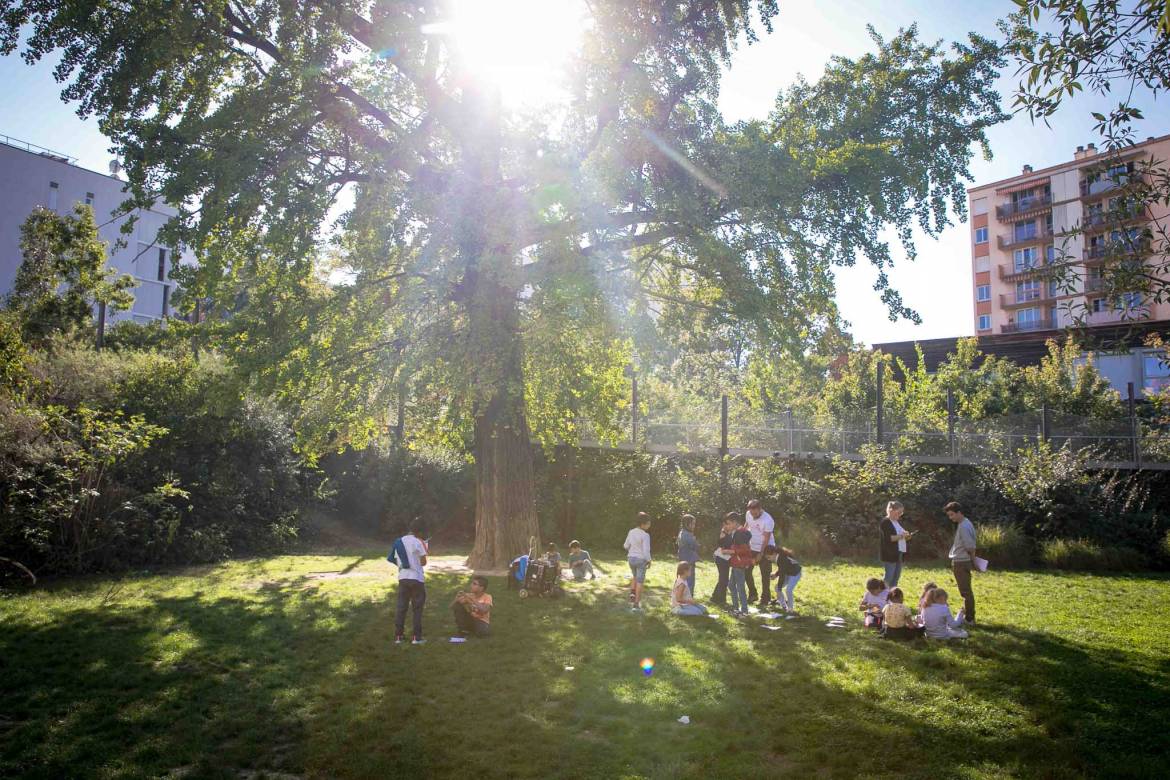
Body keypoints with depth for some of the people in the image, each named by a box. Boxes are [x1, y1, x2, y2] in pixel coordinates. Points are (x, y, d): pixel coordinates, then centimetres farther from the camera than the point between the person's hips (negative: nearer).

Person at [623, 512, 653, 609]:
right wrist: (649, 561, -5)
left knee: (634, 576, 31)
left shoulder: (631, 532, -2)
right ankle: (637, 603, 9)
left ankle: (632, 593, 16)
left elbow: (626, 545, 9)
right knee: (639, 581, 6)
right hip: (641, 559, -6)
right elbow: (646, 551, -21)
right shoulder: (645, 535, -20)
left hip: (631, 558, 6)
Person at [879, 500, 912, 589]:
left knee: (896, 578, 9)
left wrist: (906, 536, 2)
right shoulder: (885, 522, -10)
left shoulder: (898, 522, 16)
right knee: (889, 578, -9)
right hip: (889, 554, -9)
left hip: (899, 553, 9)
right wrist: (901, 536, -22)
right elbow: (888, 538, -20)